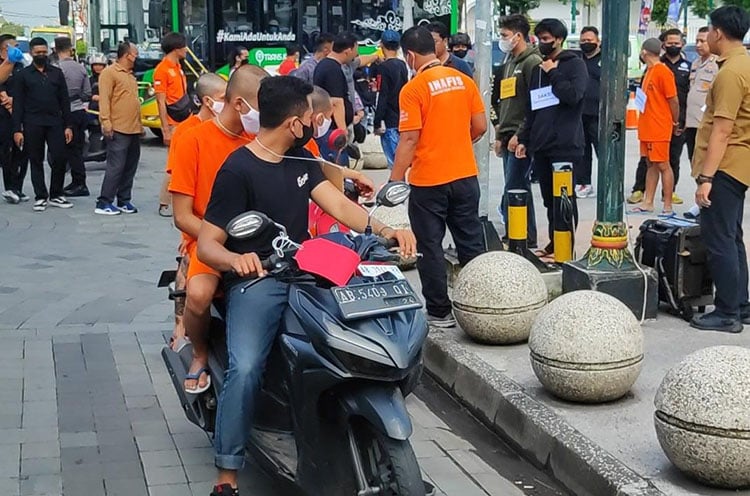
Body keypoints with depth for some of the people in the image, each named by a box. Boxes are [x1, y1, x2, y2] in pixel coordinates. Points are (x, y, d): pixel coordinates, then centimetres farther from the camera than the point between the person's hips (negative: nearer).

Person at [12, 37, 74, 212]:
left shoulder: (57, 73, 12)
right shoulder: (23, 75, 7)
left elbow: (65, 101, 11)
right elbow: (17, 104, 3)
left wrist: (68, 125, 3)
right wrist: (17, 130, -5)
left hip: (55, 123, 1)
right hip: (32, 125, -1)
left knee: (59, 159, -6)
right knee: (36, 161, 3)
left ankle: (56, 195, 8)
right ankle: (40, 197, 10)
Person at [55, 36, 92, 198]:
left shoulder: (58, 68, -13)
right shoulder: (80, 68, 7)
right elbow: (88, 93, 11)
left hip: (68, 112, -7)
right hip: (81, 111, 7)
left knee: (72, 149, -2)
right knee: (77, 148, 12)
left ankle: (80, 184, -2)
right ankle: (77, 183, 18)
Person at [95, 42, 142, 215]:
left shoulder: (130, 75, 21)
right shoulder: (110, 73, -7)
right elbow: (104, 99, -14)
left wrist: (140, 124, 23)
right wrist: (106, 123, -22)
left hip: (134, 129, 9)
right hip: (118, 130, -9)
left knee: (130, 167, 10)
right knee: (116, 167, -10)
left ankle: (124, 201, 18)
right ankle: (103, 203, -6)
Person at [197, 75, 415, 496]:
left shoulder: (300, 158, 13)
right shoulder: (238, 170, -9)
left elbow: (338, 205, 2)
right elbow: (207, 244, -11)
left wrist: (384, 230, -17)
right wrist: (236, 259, -34)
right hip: (256, 280, -6)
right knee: (245, 370, -28)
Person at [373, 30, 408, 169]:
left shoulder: (384, 67, -12)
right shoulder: (403, 65, 9)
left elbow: (382, 98, -16)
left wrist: (377, 123, -11)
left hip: (390, 122, -7)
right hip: (403, 119, 7)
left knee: (394, 161, -7)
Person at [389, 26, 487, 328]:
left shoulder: (413, 89, -12)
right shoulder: (463, 80, 3)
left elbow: (409, 139, -15)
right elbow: (480, 127, 6)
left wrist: (394, 181, -10)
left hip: (428, 180, -5)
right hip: (465, 175, 5)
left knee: (430, 247, 7)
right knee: (471, 243, 13)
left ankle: (439, 312, 11)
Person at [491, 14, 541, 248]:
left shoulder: (532, 62, -9)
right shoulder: (508, 64, 18)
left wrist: (520, 135, -17)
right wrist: (499, 135, 18)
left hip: (522, 139, -9)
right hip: (507, 139, 9)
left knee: (511, 197, -12)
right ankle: (528, 240, 18)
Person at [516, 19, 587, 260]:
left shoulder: (575, 64, -2)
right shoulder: (539, 68, 17)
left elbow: (573, 95, -19)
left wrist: (553, 73, -9)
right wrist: (524, 139, 14)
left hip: (566, 145, -6)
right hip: (541, 145, 6)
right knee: (549, 198, 10)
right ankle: (554, 242, 17)